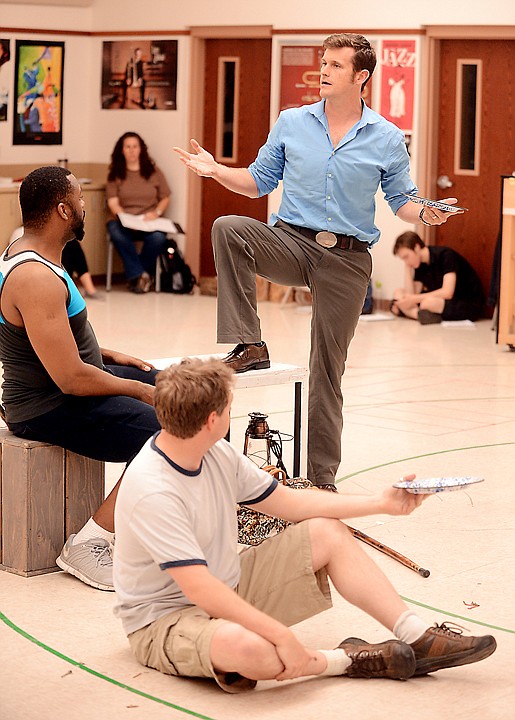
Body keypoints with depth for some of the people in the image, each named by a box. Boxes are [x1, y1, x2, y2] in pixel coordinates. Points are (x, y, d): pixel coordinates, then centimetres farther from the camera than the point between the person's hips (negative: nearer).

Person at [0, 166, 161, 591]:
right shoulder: (36, 279, -26)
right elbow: (71, 378, -28)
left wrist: (108, 356, 13)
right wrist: (139, 391, -15)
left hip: (69, 385, 11)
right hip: (49, 409, -11)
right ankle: (88, 546, -14)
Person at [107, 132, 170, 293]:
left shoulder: (153, 171, 11)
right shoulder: (115, 174, 9)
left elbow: (165, 198, 13)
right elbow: (113, 202, 0)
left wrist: (157, 212, -8)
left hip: (149, 221, 1)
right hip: (123, 221, 0)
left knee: (158, 237, -34)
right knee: (118, 234, -37)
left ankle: (136, 277, -14)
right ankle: (140, 275, -27)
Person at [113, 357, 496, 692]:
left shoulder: (217, 454, -2)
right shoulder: (152, 493, -29)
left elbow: (288, 501, 9)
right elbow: (198, 587, -33)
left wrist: (380, 503, 7)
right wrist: (281, 634, -35)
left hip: (228, 589, 9)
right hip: (167, 619, -9)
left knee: (327, 533, 3)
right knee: (245, 647, -41)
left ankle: (419, 639, -3)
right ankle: (348, 660, -14)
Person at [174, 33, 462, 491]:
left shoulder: (387, 140, 2)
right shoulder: (291, 124, 5)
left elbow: (401, 200, 8)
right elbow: (259, 182, 12)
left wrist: (426, 213, -14)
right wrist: (215, 170, -4)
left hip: (348, 260, -1)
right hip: (292, 242, 1)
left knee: (328, 370, 3)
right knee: (228, 228, -30)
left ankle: (322, 476, 15)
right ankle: (248, 346, -28)